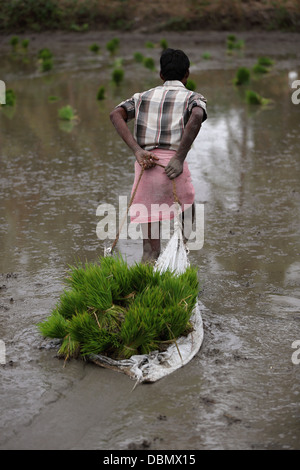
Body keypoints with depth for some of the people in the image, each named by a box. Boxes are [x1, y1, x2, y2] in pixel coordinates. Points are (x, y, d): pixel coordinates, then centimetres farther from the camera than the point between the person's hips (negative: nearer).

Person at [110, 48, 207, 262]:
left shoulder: (143, 96, 24)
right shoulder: (194, 98, 13)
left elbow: (116, 115, 4)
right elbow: (197, 117, -14)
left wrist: (137, 151, -5)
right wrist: (180, 158, -15)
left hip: (145, 167, 3)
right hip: (173, 166, -3)